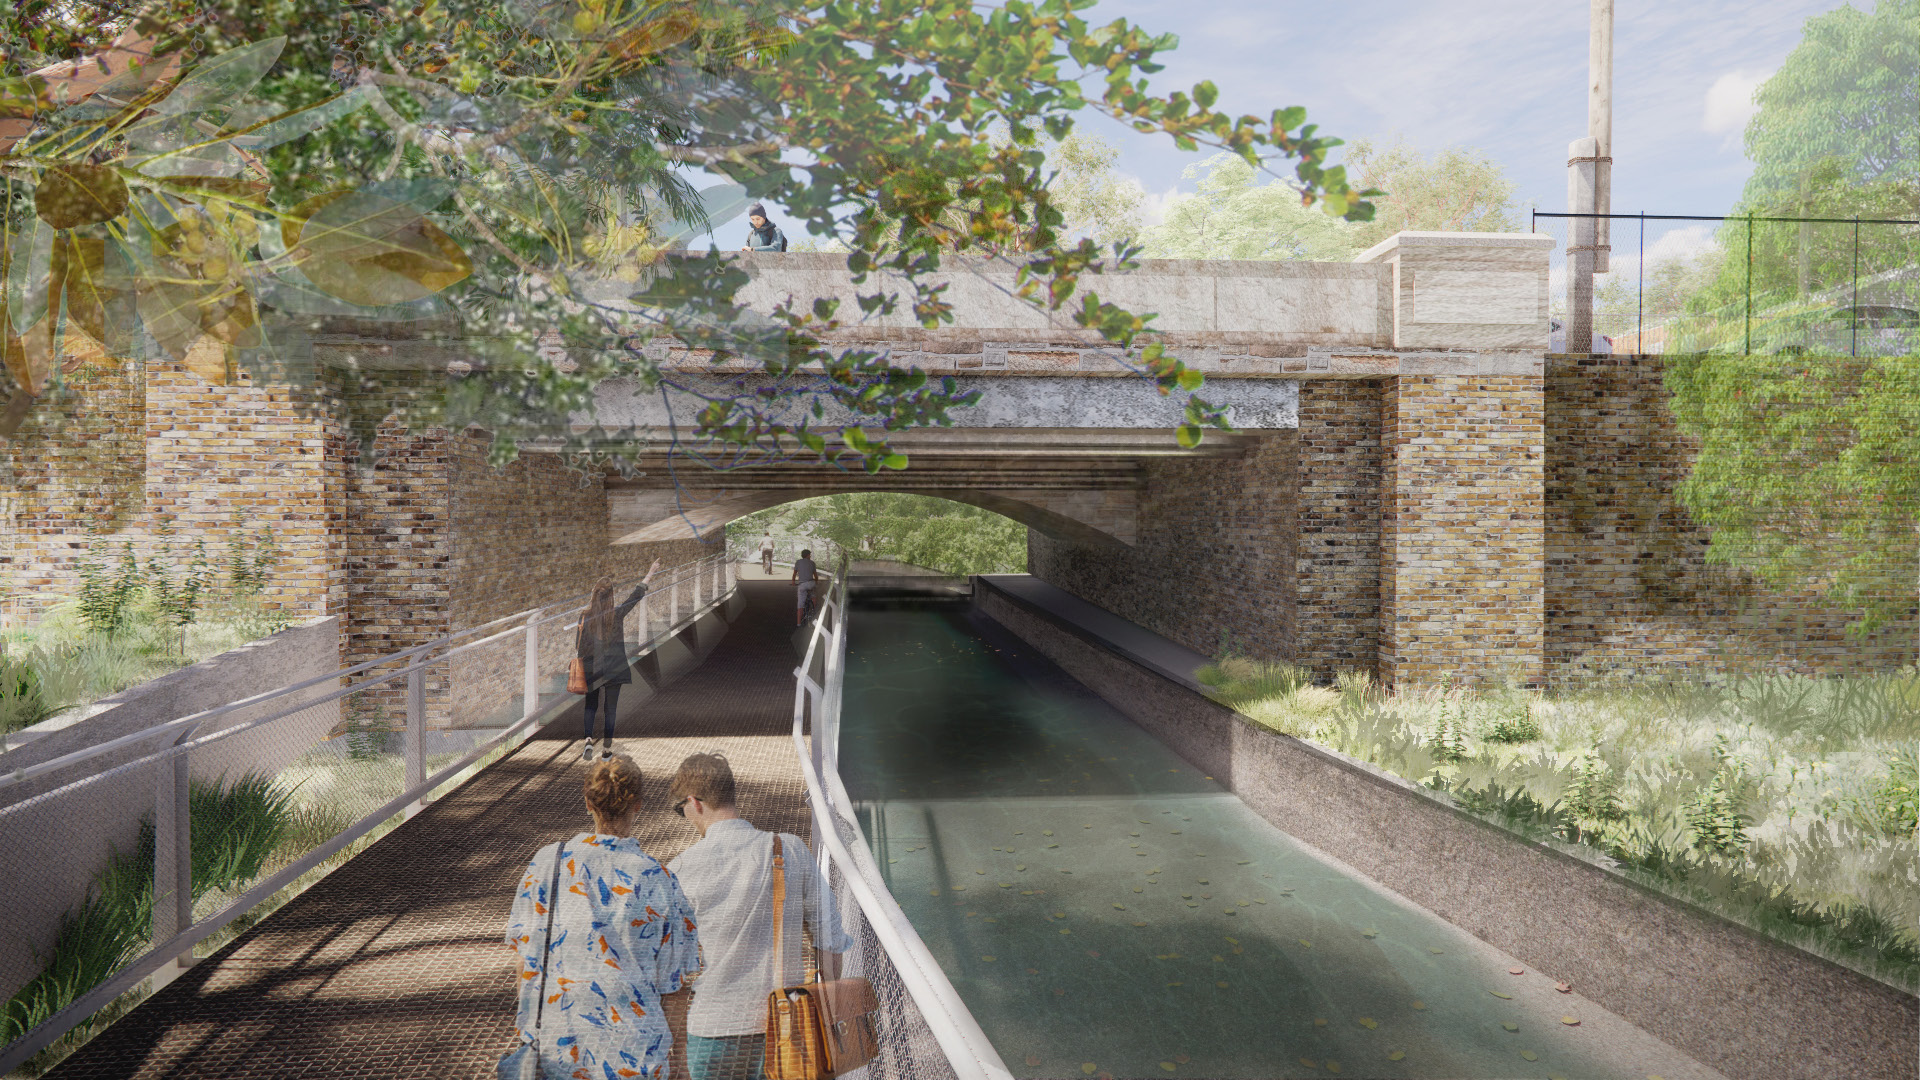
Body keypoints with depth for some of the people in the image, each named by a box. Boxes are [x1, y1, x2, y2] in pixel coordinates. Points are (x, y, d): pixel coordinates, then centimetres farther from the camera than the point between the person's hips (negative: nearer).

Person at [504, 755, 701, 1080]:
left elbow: (526, 957, 0)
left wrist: (528, 1024, 16)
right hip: (631, 1043, -2)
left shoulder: (547, 862, -9)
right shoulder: (656, 879, -14)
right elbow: (674, 979, -8)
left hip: (554, 1042, 3)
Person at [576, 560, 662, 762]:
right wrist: (649, 575, 14)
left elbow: (579, 643, -2)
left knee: (590, 705, 15)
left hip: (592, 667, 1)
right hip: (614, 667, -1)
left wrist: (580, 661, 12)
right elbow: (636, 596, 4)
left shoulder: (585, 615, -6)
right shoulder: (618, 613, -8)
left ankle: (589, 740, -4)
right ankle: (607, 749, 10)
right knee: (611, 707, 7)